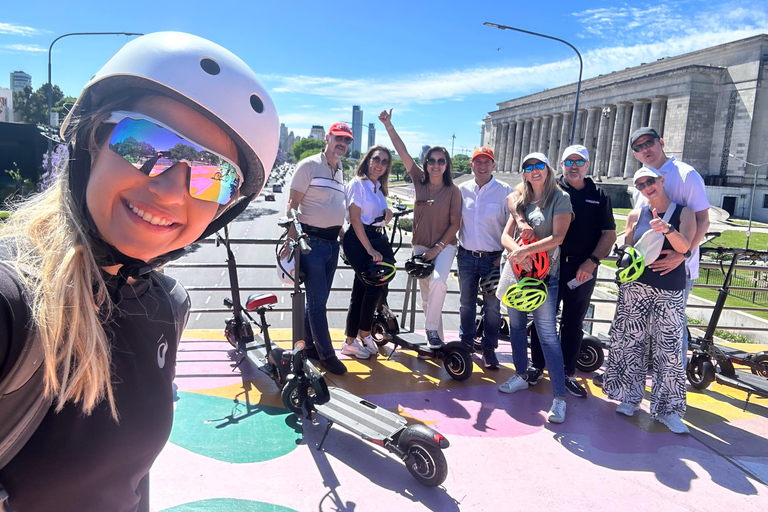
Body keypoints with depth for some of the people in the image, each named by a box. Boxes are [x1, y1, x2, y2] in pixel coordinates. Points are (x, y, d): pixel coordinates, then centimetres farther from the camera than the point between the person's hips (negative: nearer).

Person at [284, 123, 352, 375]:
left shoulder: (340, 172, 15)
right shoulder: (309, 165, -8)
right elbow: (292, 204, -12)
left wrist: (342, 235, 20)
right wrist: (291, 240, -20)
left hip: (332, 242, 8)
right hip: (311, 241, -7)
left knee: (318, 299, 13)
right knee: (318, 300, -4)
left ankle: (309, 346, 25)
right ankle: (327, 354, 5)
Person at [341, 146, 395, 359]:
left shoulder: (379, 188, 17)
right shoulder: (357, 184, -7)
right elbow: (355, 219, -14)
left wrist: (387, 213, 1)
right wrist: (370, 249, -19)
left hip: (377, 239, 8)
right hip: (358, 240, -7)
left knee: (361, 291, 8)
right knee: (375, 286, -12)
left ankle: (351, 342, 14)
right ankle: (365, 334, 7)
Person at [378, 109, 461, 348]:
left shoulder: (453, 191, -8)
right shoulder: (419, 181, -1)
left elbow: (455, 223, -6)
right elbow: (402, 152, -7)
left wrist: (438, 247, -12)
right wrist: (389, 126, -12)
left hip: (444, 246, -3)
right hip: (420, 245, 3)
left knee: (438, 281, -29)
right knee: (426, 293, 8)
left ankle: (432, 328, -12)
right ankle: (437, 336, 24)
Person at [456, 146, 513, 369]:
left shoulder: (505, 191, -6)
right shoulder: (463, 190, 3)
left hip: (493, 258, -3)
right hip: (466, 257, 3)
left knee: (492, 306, 4)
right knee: (466, 303, 14)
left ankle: (489, 349, 20)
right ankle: (466, 344, 30)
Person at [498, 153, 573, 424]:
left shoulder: (560, 198, -3)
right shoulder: (519, 200, 12)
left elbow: (557, 237, -14)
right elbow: (506, 235, 4)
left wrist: (526, 250, -23)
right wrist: (517, 252, -17)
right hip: (515, 270, 6)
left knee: (547, 335, -9)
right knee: (516, 326, 15)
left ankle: (559, 397, -3)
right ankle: (521, 376, 33)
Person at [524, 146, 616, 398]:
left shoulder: (599, 196, 9)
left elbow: (609, 234, 6)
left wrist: (592, 261, -8)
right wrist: (522, 222, -24)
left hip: (583, 269, 2)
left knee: (574, 323, 10)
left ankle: (568, 373, 22)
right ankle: (537, 366, 23)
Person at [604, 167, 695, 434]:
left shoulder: (684, 212, 2)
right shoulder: (636, 215, 8)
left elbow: (685, 247, -14)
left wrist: (668, 229, -32)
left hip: (670, 292, -2)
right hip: (635, 289, 2)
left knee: (669, 348, -3)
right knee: (631, 342, 5)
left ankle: (668, 409, 9)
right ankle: (630, 396, 20)